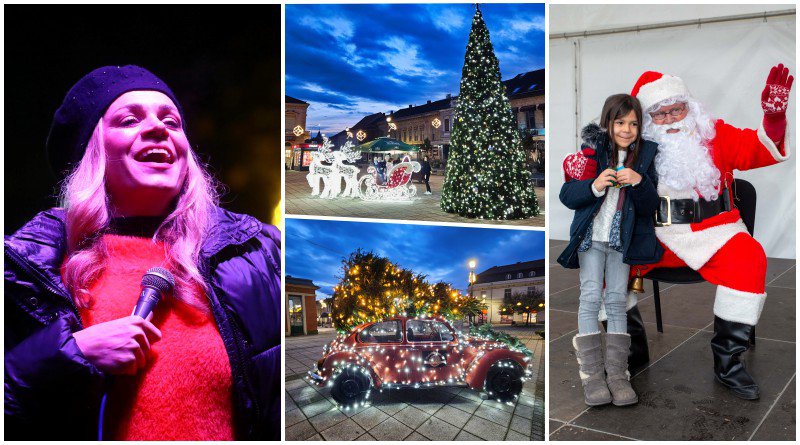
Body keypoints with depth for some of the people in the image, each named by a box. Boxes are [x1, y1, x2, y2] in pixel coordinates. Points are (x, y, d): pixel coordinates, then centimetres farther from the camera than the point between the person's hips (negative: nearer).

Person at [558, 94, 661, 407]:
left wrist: (639, 182, -18)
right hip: (590, 235, -2)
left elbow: (650, 207, 1)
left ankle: (617, 373, 3)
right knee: (591, 297, -8)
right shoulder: (593, 151, -2)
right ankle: (592, 375, -4)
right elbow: (567, 196, -6)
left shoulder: (643, 156, 5)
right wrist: (595, 186, -23)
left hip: (622, 240, 2)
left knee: (617, 301, -1)